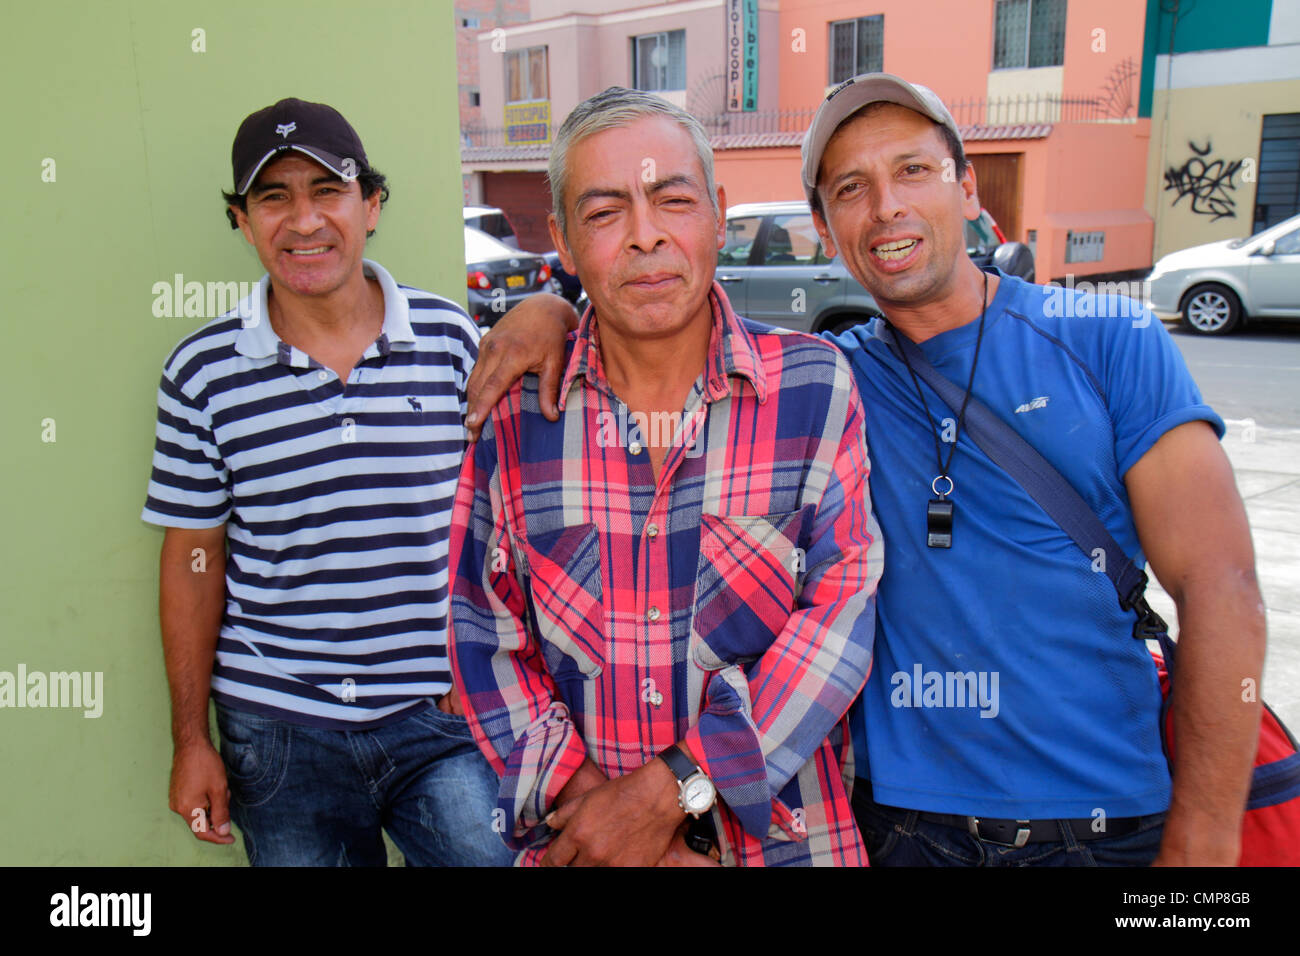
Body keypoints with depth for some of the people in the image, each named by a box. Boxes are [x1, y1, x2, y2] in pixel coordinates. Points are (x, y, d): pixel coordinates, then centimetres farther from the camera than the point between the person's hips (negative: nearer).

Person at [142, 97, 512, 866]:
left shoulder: (449, 338, -3)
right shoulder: (203, 372, -3)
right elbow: (194, 561, 2)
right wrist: (190, 738, 5)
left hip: (440, 716, 0)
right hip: (275, 729, 1)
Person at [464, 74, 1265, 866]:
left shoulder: (1109, 340, -5)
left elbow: (1221, 590, -9)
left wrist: (1199, 848, -14)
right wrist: (554, 311, -10)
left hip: (1106, 820, -1)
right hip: (901, 815, 2)